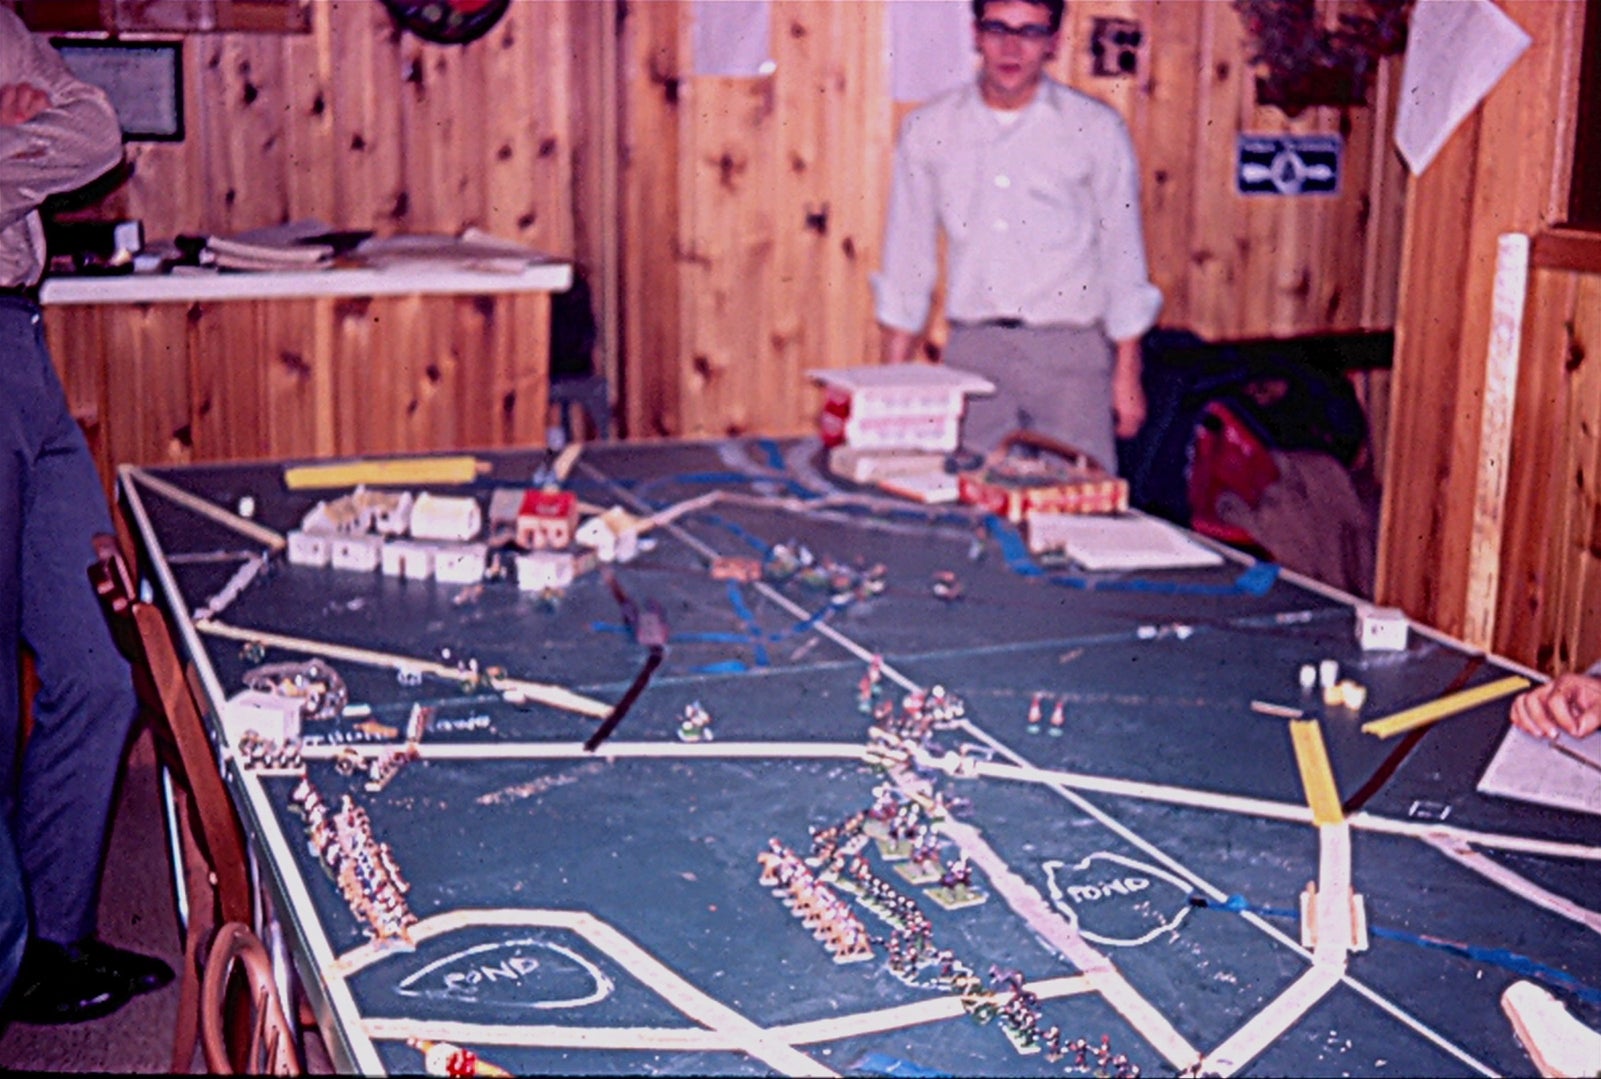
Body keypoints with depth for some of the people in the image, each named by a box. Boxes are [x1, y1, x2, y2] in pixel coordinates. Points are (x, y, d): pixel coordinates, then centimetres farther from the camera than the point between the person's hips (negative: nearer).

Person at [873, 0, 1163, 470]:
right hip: (971, 349, 2)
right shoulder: (928, 130, 8)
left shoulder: (1096, 130, 4)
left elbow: (1122, 255, 6)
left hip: (1070, 350, -1)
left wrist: (1127, 373, 3)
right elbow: (907, 260, 12)